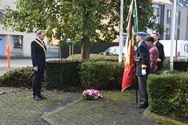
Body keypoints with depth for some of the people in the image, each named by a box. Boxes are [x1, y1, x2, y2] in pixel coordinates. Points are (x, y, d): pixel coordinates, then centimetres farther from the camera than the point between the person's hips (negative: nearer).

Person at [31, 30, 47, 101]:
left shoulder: (42, 42, 14)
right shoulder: (34, 42, -11)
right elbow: (33, 55, -15)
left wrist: (44, 63, 16)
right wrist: (34, 65, -20)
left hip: (42, 63, 8)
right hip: (37, 63, -8)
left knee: (40, 79, 10)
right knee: (36, 79, -2)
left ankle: (39, 93, 16)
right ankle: (35, 95, 4)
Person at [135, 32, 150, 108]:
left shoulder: (141, 46, -17)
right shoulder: (144, 45, 15)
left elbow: (144, 58, -23)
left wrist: (143, 68, -22)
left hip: (142, 69, -10)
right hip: (141, 70, 10)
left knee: (142, 86, -3)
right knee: (142, 86, 16)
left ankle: (144, 102, 3)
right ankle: (143, 100, 25)